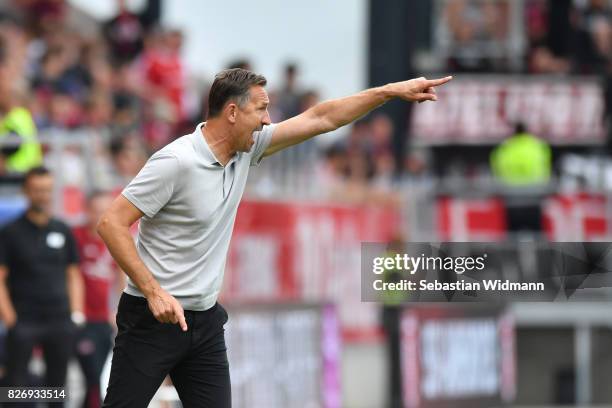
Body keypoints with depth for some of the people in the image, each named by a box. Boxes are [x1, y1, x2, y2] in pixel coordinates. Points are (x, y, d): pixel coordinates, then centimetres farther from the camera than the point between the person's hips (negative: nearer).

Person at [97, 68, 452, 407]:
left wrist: (393, 91, 8)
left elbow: (320, 119, 10)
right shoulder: (176, 162, -19)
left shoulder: (246, 149, 3)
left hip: (206, 319, 8)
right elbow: (112, 223, -18)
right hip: (154, 316, -8)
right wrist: (154, 291, -24)